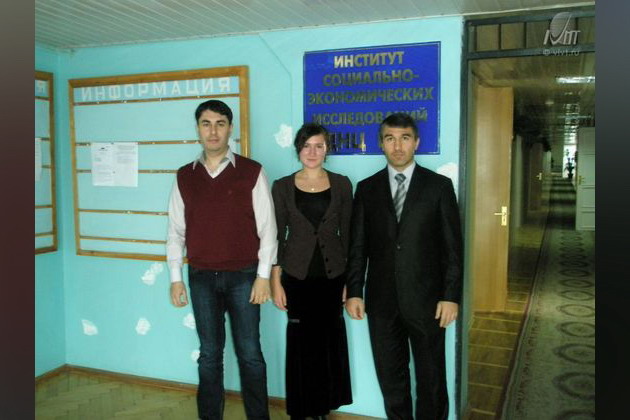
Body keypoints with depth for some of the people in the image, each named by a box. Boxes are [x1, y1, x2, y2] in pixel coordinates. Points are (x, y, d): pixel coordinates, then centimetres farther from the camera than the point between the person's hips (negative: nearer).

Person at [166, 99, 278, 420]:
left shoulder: (251, 172, -3)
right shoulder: (184, 177, 6)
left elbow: (266, 227, -3)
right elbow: (176, 231, 8)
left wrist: (263, 275, -7)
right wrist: (176, 278, 4)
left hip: (243, 276, -2)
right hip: (201, 277, 3)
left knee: (249, 353, 6)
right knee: (209, 354, 12)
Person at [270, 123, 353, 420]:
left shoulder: (341, 184, 2)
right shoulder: (283, 186, 0)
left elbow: (347, 234, 4)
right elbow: (276, 236, 0)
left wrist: (350, 279, 1)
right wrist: (276, 281, -4)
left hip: (332, 275, 1)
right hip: (297, 275, -1)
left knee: (330, 342, 9)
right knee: (301, 344, 6)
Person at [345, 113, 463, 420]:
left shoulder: (439, 185, 0)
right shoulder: (366, 188, 6)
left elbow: (452, 246, -2)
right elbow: (357, 246, 5)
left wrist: (451, 296, -7)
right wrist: (354, 292, -1)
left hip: (426, 299, -2)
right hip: (381, 300, 2)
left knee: (431, 377, 12)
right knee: (390, 377, 14)